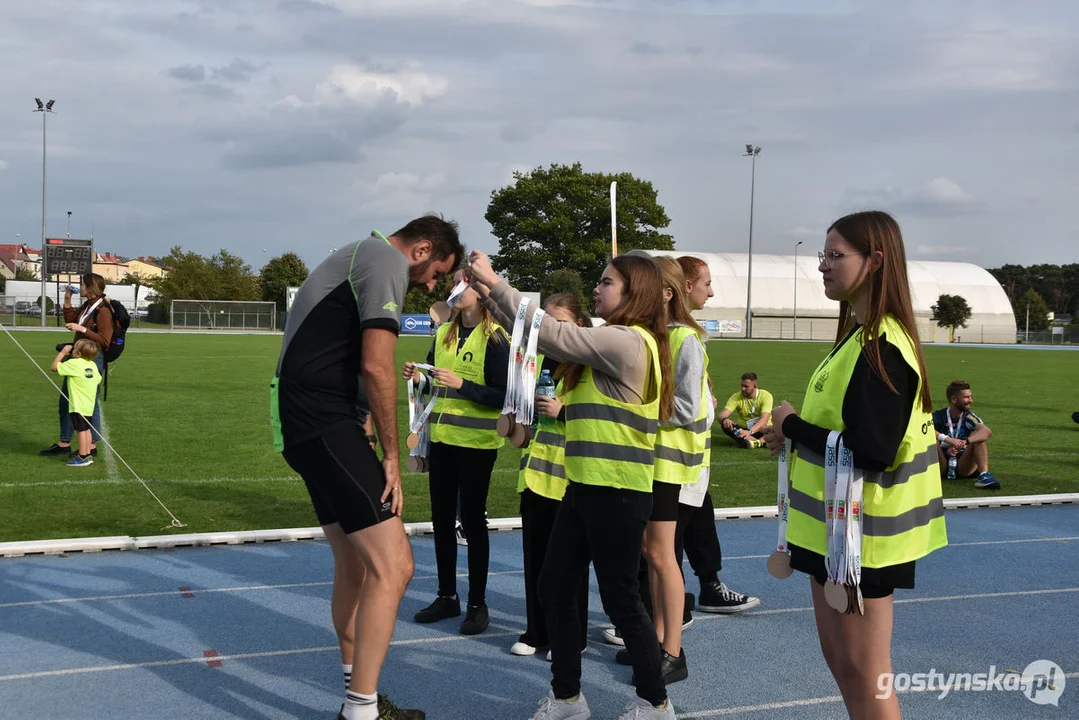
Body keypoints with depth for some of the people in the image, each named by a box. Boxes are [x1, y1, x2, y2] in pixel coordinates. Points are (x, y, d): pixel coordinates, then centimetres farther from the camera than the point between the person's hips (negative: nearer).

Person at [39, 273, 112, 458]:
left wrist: (83, 330, -24)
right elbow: (70, 320, 27)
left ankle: (91, 446, 9)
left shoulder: (102, 310, -16)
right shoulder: (86, 306, 11)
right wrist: (67, 301, 16)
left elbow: (105, 340, -20)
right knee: (66, 399, 14)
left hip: (93, 359, -10)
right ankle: (64, 443, 23)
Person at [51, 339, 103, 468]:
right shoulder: (93, 365, 6)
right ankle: (88, 455, 19)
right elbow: (98, 380, 11)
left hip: (78, 404, -8)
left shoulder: (74, 363, -16)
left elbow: (54, 367, -9)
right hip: (89, 404, 8)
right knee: (86, 429, 15)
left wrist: (63, 353, 0)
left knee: (81, 430, -5)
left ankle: (82, 457, -2)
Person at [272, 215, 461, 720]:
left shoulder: (358, 255, 25)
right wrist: (391, 456, -9)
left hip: (304, 421, 11)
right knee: (392, 566, -12)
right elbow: (376, 365, -18)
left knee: (355, 566, 17)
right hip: (326, 423, -11)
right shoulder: (388, 261, -7)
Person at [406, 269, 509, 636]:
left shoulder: (495, 339, -11)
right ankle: (446, 596, 24)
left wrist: (461, 384, -25)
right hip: (442, 439, 6)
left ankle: (477, 603, 13)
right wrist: (418, 377, -1)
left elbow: (503, 396, -16)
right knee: (442, 519, 11)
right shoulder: (444, 334, 9)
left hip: (476, 443, -6)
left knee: (472, 520, 1)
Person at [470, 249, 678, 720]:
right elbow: (552, 341, 11)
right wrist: (491, 294, 5)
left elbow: (550, 334, -18)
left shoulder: (625, 341, -15)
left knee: (620, 600, 1)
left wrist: (494, 283, -11)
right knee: (554, 587, 11)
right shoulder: (614, 342, 15)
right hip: (586, 487, 10)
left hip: (617, 492, -10)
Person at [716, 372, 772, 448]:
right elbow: (721, 415, -18)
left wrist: (750, 431, -45)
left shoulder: (765, 396, -14)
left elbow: (764, 419, -27)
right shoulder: (736, 397, -7)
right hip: (743, 430, 2)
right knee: (726, 424, -30)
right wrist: (724, 419, -45)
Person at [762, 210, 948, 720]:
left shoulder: (881, 348, -20)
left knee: (863, 673, 0)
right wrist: (797, 436, -1)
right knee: (839, 658, 19)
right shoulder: (859, 337, 11)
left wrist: (792, 426, -16)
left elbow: (871, 451, -28)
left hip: (859, 533, -10)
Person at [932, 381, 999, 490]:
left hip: (963, 467, 2)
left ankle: (984, 475, -31)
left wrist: (964, 442, -40)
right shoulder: (939, 416, -5)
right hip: (942, 466, -2)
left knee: (979, 436, -18)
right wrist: (947, 439, -42)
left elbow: (987, 432, -24)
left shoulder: (969, 417, -2)